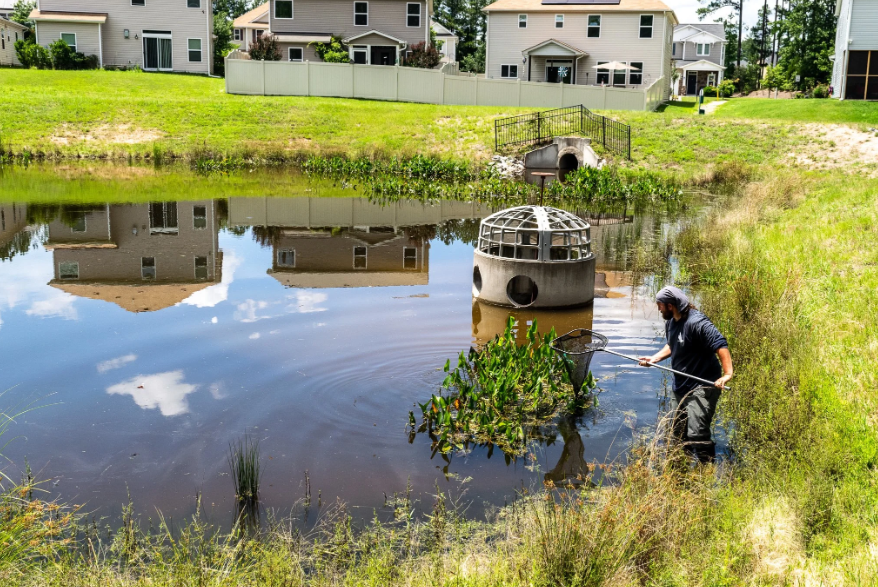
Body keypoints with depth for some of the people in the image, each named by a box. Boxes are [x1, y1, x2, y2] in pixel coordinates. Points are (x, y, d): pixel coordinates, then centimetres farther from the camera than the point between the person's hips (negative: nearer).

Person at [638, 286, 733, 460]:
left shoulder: (696, 323, -22)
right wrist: (655, 358, 12)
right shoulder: (670, 323, 7)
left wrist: (727, 373, -38)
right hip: (680, 387, 10)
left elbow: (720, 345, -29)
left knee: (697, 435, -17)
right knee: (677, 433, 16)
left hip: (701, 388, -10)